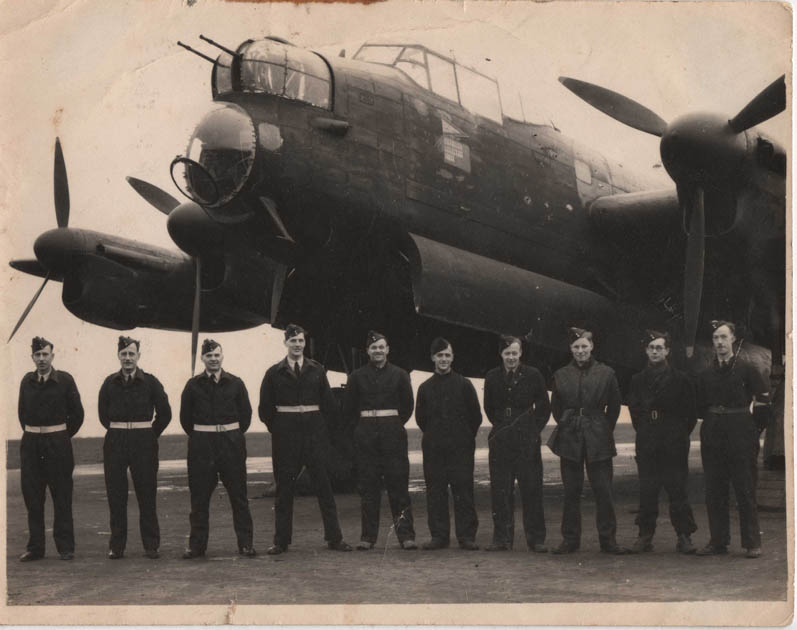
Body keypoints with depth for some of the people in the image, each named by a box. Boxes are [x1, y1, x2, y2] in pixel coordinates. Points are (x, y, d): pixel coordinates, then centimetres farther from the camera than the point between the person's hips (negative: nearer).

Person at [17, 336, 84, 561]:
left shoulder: (65, 380, -2)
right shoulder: (27, 381, 7)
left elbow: (77, 413, 4)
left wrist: (64, 436, 7)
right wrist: (32, 433, 13)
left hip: (57, 442, -3)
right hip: (31, 443, 3)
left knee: (62, 496, 0)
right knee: (32, 497, 5)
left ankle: (65, 547, 6)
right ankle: (35, 547, 12)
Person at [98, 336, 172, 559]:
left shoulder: (150, 382, 1)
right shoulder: (110, 383, 5)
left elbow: (165, 413, 6)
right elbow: (103, 413, 15)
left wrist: (150, 435, 8)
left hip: (144, 442, -1)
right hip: (115, 443, 2)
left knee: (147, 495, 1)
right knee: (116, 496, 2)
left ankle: (151, 545, 8)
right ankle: (116, 546, 10)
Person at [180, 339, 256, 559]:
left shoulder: (235, 383, 4)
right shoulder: (193, 385, 4)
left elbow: (246, 413, 11)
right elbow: (185, 416, 11)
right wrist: (197, 436, 11)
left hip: (231, 442, 0)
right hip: (201, 445, 0)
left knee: (238, 495, 2)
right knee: (199, 497, 2)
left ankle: (245, 543, 7)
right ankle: (197, 545, 10)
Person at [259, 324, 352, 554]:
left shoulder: (317, 370, 8)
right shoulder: (274, 372, 4)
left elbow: (328, 403, 12)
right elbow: (265, 408, 7)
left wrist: (315, 422, 9)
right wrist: (278, 428, 6)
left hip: (313, 431, 1)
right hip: (285, 434, -1)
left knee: (323, 484, 0)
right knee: (284, 487, 3)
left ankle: (334, 538, 5)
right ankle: (281, 541, 9)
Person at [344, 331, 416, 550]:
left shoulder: (399, 375, 6)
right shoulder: (357, 377, 7)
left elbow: (408, 405, 13)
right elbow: (348, 408, 13)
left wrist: (395, 425, 11)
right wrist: (362, 427, 9)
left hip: (393, 433, -1)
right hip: (366, 436, 1)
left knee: (399, 484, -4)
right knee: (368, 486, 1)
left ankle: (406, 535, -2)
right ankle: (368, 536, 5)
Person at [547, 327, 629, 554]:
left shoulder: (606, 373, 1)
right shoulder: (561, 375, 6)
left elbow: (614, 407, 8)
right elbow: (556, 407, 14)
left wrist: (604, 429, 6)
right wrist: (567, 425, 7)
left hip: (598, 439, -1)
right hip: (569, 439, 1)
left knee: (603, 489, -3)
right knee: (571, 491, 5)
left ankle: (608, 540, 5)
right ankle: (570, 539, 12)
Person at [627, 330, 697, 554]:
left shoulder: (680, 379, 2)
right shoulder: (638, 380, 10)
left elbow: (690, 411, 6)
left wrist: (680, 433, 4)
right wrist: (643, 431, 12)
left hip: (674, 443, -2)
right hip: (646, 445, 2)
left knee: (677, 489, -3)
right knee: (647, 491, 2)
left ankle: (684, 537, 1)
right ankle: (645, 535, 8)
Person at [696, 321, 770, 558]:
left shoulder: (746, 369, -2)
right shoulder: (706, 374, 9)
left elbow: (763, 399, 1)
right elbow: (700, 406, 19)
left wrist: (755, 427, 2)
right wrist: (712, 420, 10)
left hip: (740, 435, -4)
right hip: (712, 436, 4)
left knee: (745, 490, -3)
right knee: (714, 491, 5)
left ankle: (752, 543, 4)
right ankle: (718, 541, 12)